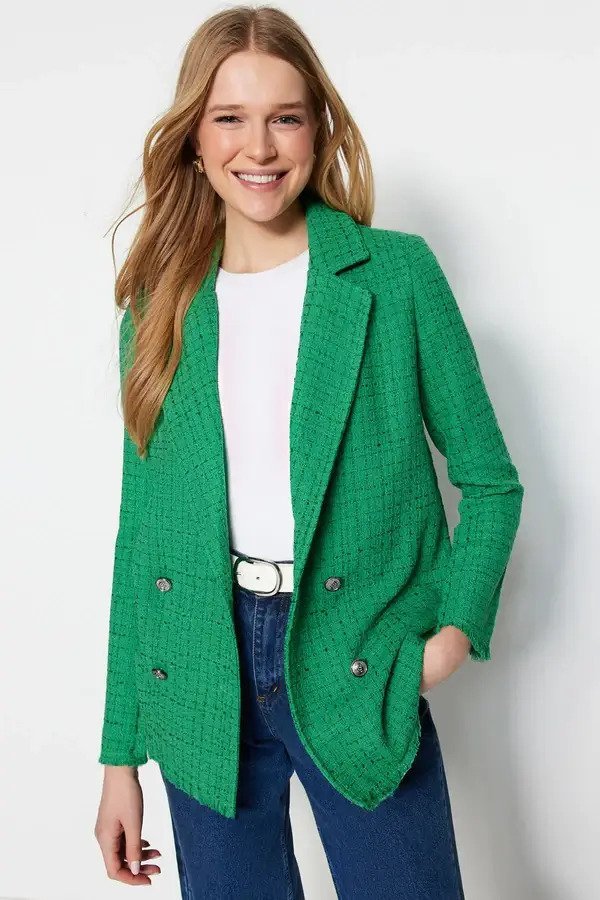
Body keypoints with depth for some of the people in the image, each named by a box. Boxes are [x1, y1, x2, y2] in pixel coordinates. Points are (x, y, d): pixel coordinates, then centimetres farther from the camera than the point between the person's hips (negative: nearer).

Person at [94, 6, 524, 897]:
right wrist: (120, 757, 6)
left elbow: (490, 479, 4)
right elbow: (141, 528, 7)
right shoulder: (161, 306, 5)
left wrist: (457, 627, -13)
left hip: (360, 675, -2)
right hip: (201, 684, 3)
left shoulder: (397, 273, -2)